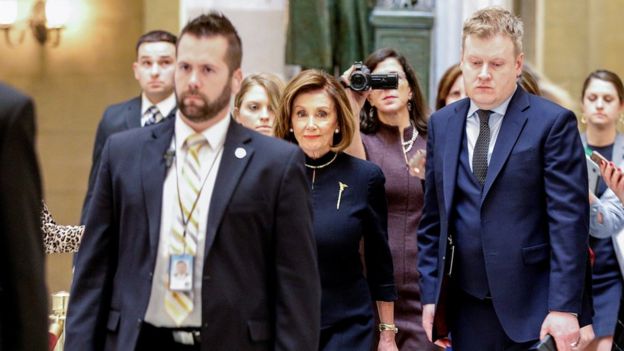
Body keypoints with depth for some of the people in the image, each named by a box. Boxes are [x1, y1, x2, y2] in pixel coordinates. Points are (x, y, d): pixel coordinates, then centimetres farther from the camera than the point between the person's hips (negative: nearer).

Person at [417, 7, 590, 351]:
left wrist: (565, 308, -14)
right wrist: (431, 296, 8)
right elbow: (433, 220, 13)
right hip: (467, 307, 4)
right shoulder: (441, 124, 11)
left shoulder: (553, 122, -5)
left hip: (533, 307, -4)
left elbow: (569, 222, -9)